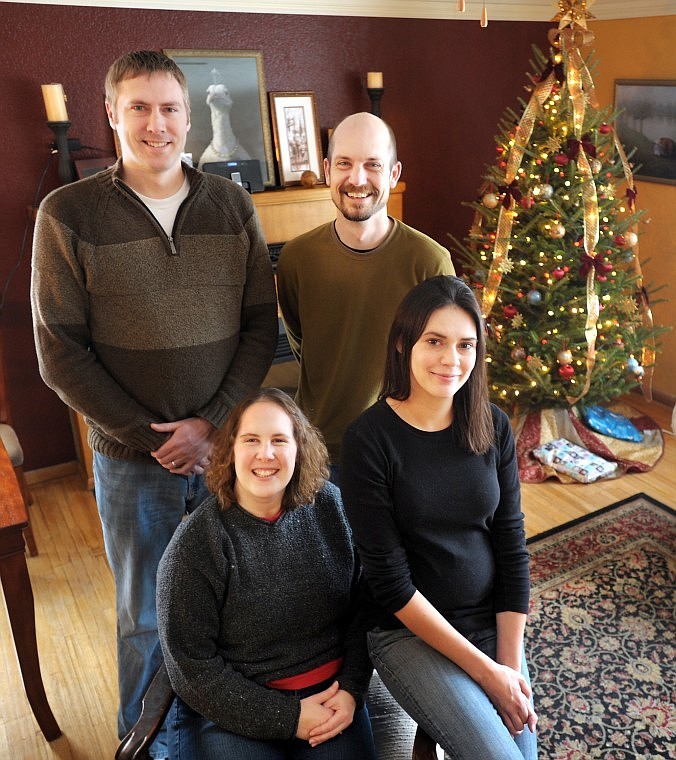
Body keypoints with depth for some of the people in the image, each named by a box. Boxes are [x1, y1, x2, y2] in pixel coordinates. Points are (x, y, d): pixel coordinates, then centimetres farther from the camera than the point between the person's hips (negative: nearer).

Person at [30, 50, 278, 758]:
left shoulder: (232, 205, 1)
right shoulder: (68, 214, -6)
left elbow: (261, 325, 0)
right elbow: (61, 354, -7)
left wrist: (213, 423, -11)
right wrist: (150, 436, -11)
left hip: (229, 442, 2)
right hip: (133, 459, -2)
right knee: (146, 618, 15)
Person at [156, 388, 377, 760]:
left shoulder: (329, 506, -4)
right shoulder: (195, 544, -13)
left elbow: (362, 608, 4)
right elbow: (191, 667, -10)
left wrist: (351, 689, -7)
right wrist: (287, 718, -13)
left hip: (329, 692, 3)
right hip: (233, 709, -2)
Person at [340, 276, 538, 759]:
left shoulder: (493, 426, -5)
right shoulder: (370, 439, -18)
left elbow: (513, 547, -1)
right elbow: (390, 580, -17)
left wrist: (510, 663, -6)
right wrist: (484, 670, -15)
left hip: (494, 623, 4)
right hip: (411, 632, -4)